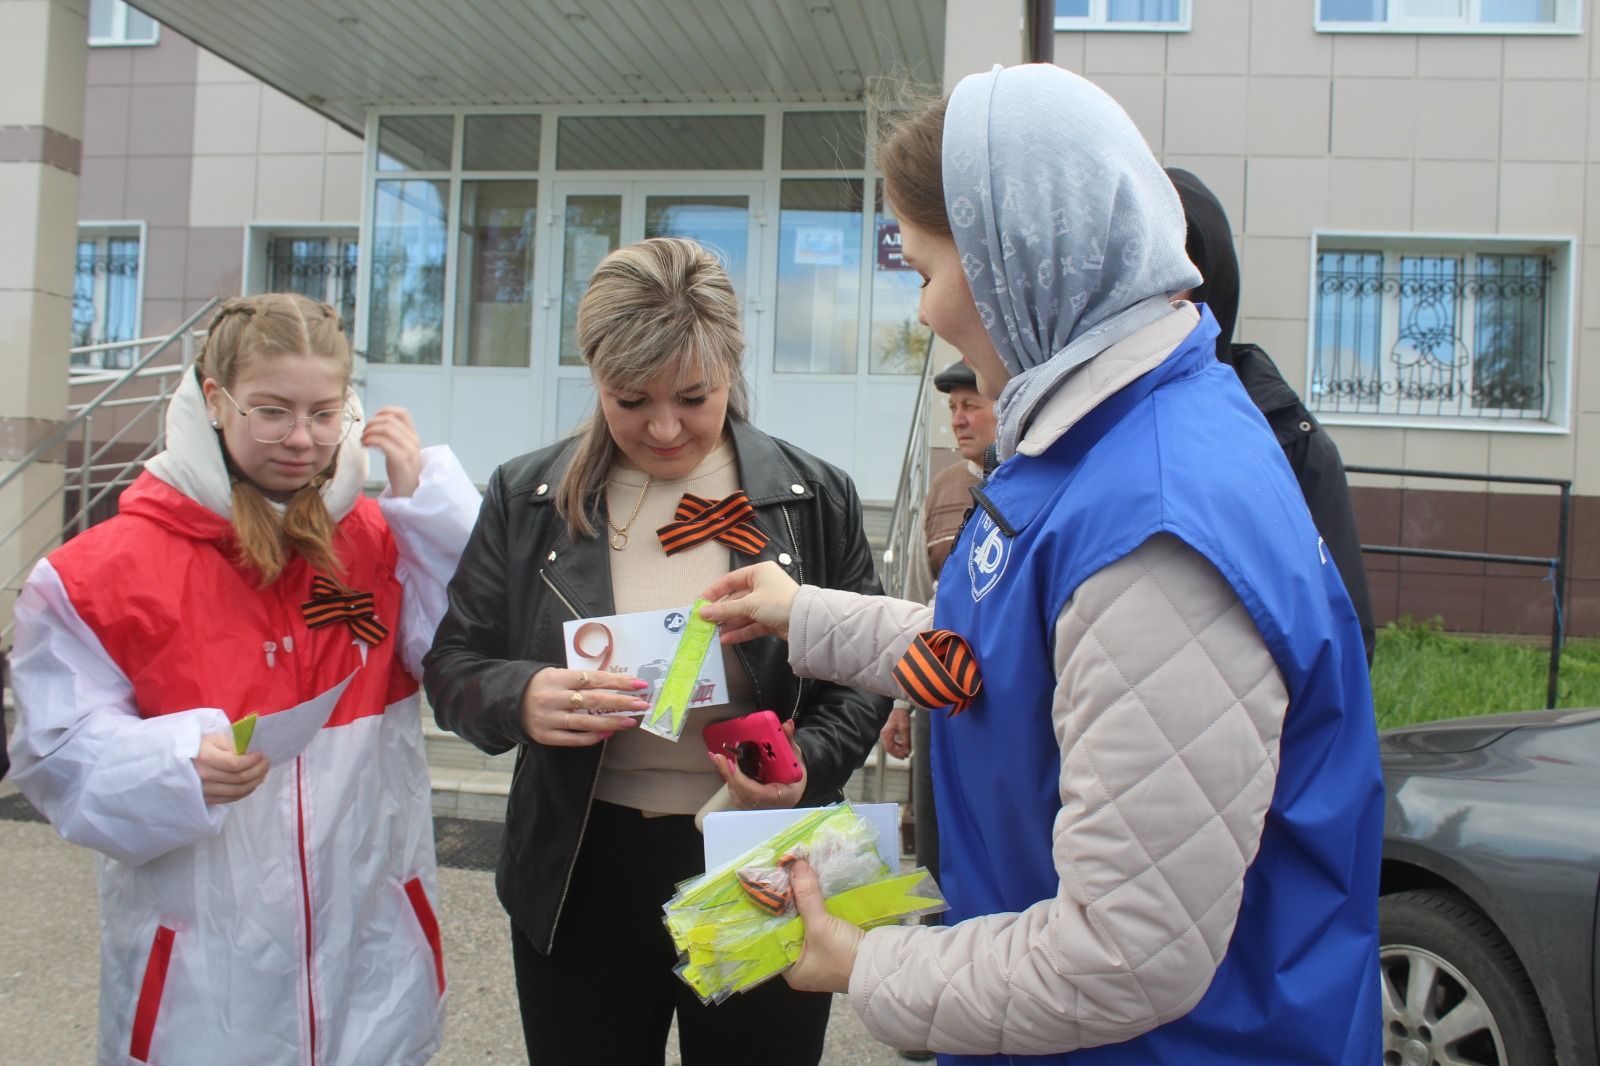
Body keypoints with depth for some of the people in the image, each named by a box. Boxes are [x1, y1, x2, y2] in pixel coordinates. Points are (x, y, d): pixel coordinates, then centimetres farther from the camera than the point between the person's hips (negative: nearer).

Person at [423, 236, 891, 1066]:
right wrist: (521, 699, -20)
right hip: (582, 880, 1)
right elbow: (453, 666, 2)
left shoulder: (814, 498, -3)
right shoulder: (527, 500, -1)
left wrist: (810, 763, -17)